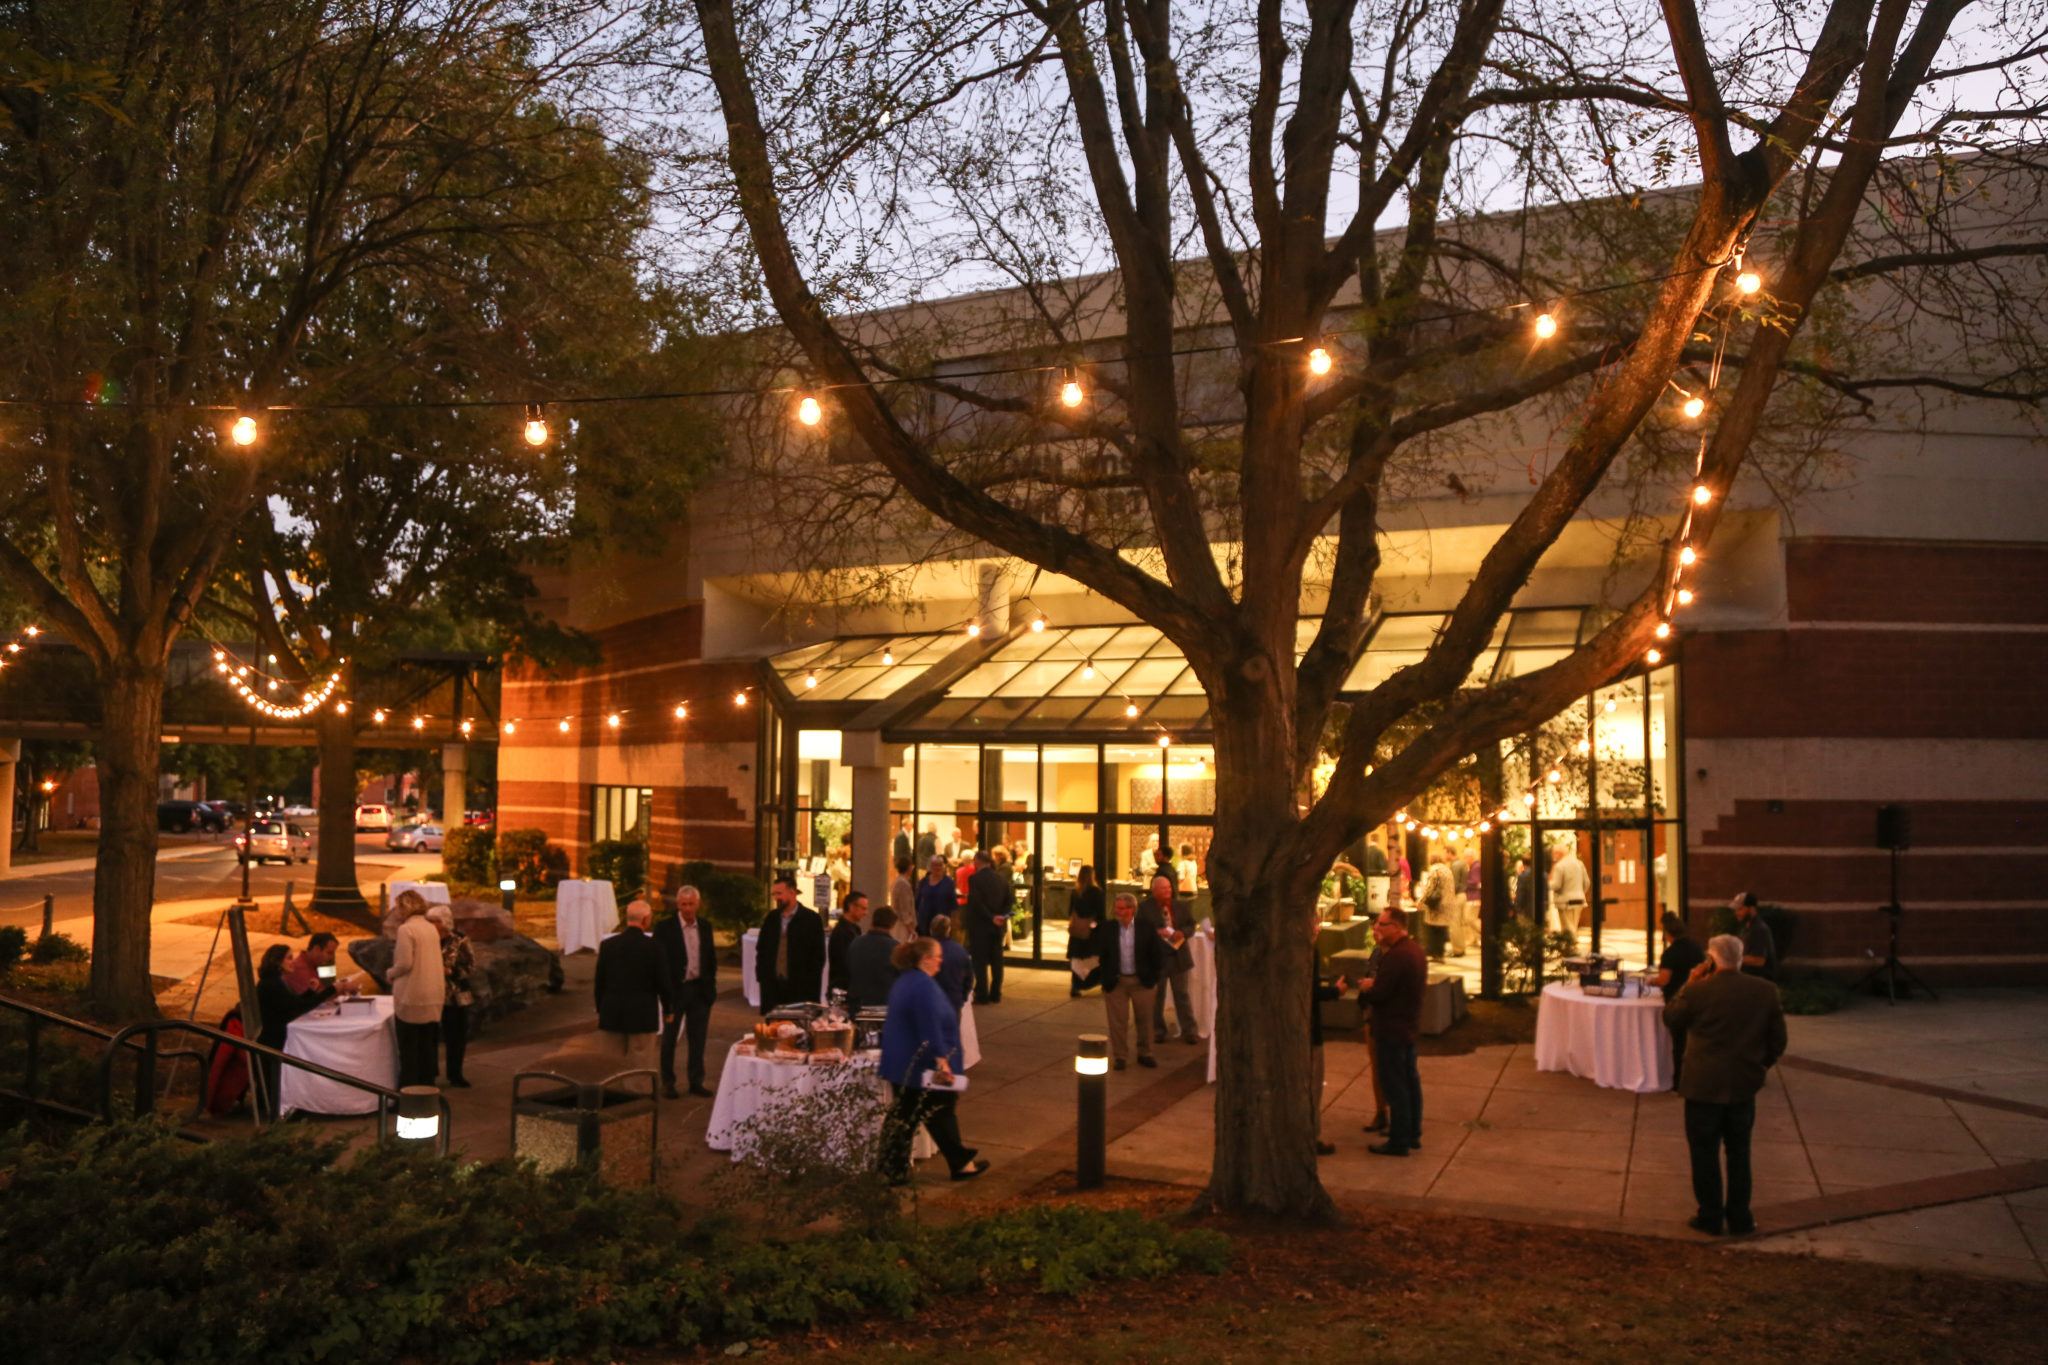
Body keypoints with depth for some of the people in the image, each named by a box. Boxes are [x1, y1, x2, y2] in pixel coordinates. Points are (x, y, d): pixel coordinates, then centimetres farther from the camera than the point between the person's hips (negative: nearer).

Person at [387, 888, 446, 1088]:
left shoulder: (406, 929, -11)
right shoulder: (432, 929, 11)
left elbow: (405, 963, -18)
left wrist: (391, 974, 2)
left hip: (411, 997, -7)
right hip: (434, 996, 7)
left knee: (408, 1049, 1)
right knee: (428, 1046, 12)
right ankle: (427, 1089, 17)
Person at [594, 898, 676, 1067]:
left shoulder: (607, 945, -1)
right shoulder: (654, 947, -10)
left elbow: (600, 981, 4)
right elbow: (664, 982, -6)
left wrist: (599, 1010, 15)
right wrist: (668, 1010, 8)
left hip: (612, 1015, 3)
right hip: (643, 1015, -3)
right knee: (639, 1067, 4)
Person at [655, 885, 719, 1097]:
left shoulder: (705, 926, 6)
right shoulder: (664, 928, -8)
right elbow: (660, 961, -9)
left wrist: (710, 984, 7)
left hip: (700, 989, 4)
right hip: (675, 990, -4)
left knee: (698, 1039, 9)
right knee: (669, 1039, 9)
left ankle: (696, 1081, 19)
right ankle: (667, 1083, 20)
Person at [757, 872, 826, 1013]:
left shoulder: (811, 919, -2)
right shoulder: (772, 917, 11)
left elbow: (818, 955, -2)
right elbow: (761, 949, 18)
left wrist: (809, 984, -8)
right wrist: (761, 975, 7)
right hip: (772, 987, 4)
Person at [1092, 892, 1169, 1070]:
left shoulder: (1145, 928, -5)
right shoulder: (1106, 928, -5)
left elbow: (1158, 953, 3)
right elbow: (1099, 953, 2)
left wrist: (1155, 976, 1)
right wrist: (1103, 976, -2)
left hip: (1141, 981, 0)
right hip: (1115, 981, 0)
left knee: (1145, 1019, 11)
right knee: (1118, 1021, 4)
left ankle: (1145, 1054, 27)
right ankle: (1119, 1056, 17)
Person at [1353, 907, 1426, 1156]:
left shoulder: (1395, 956, -25)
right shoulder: (1415, 949, 8)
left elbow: (1377, 994, -25)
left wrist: (1364, 988, -3)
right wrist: (1373, 985, 6)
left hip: (1391, 1030, -10)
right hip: (1410, 1026, 10)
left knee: (1394, 1086, -2)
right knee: (1410, 1081, 18)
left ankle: (1398, 1142, 4)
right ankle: (1413, 1134, 28)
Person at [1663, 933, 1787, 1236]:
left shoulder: (1698, 991, -18)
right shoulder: (1766, 991, -6)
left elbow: (1670, 1017, 0)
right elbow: (1778, 1040, 3)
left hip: (1704, 1086, -3)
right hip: (1745, 1085, 4)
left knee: (1704, 1152, 9)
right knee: (1739, 1151, 17)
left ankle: (1710, 1217, 16)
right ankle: (1739, 1218, 22)